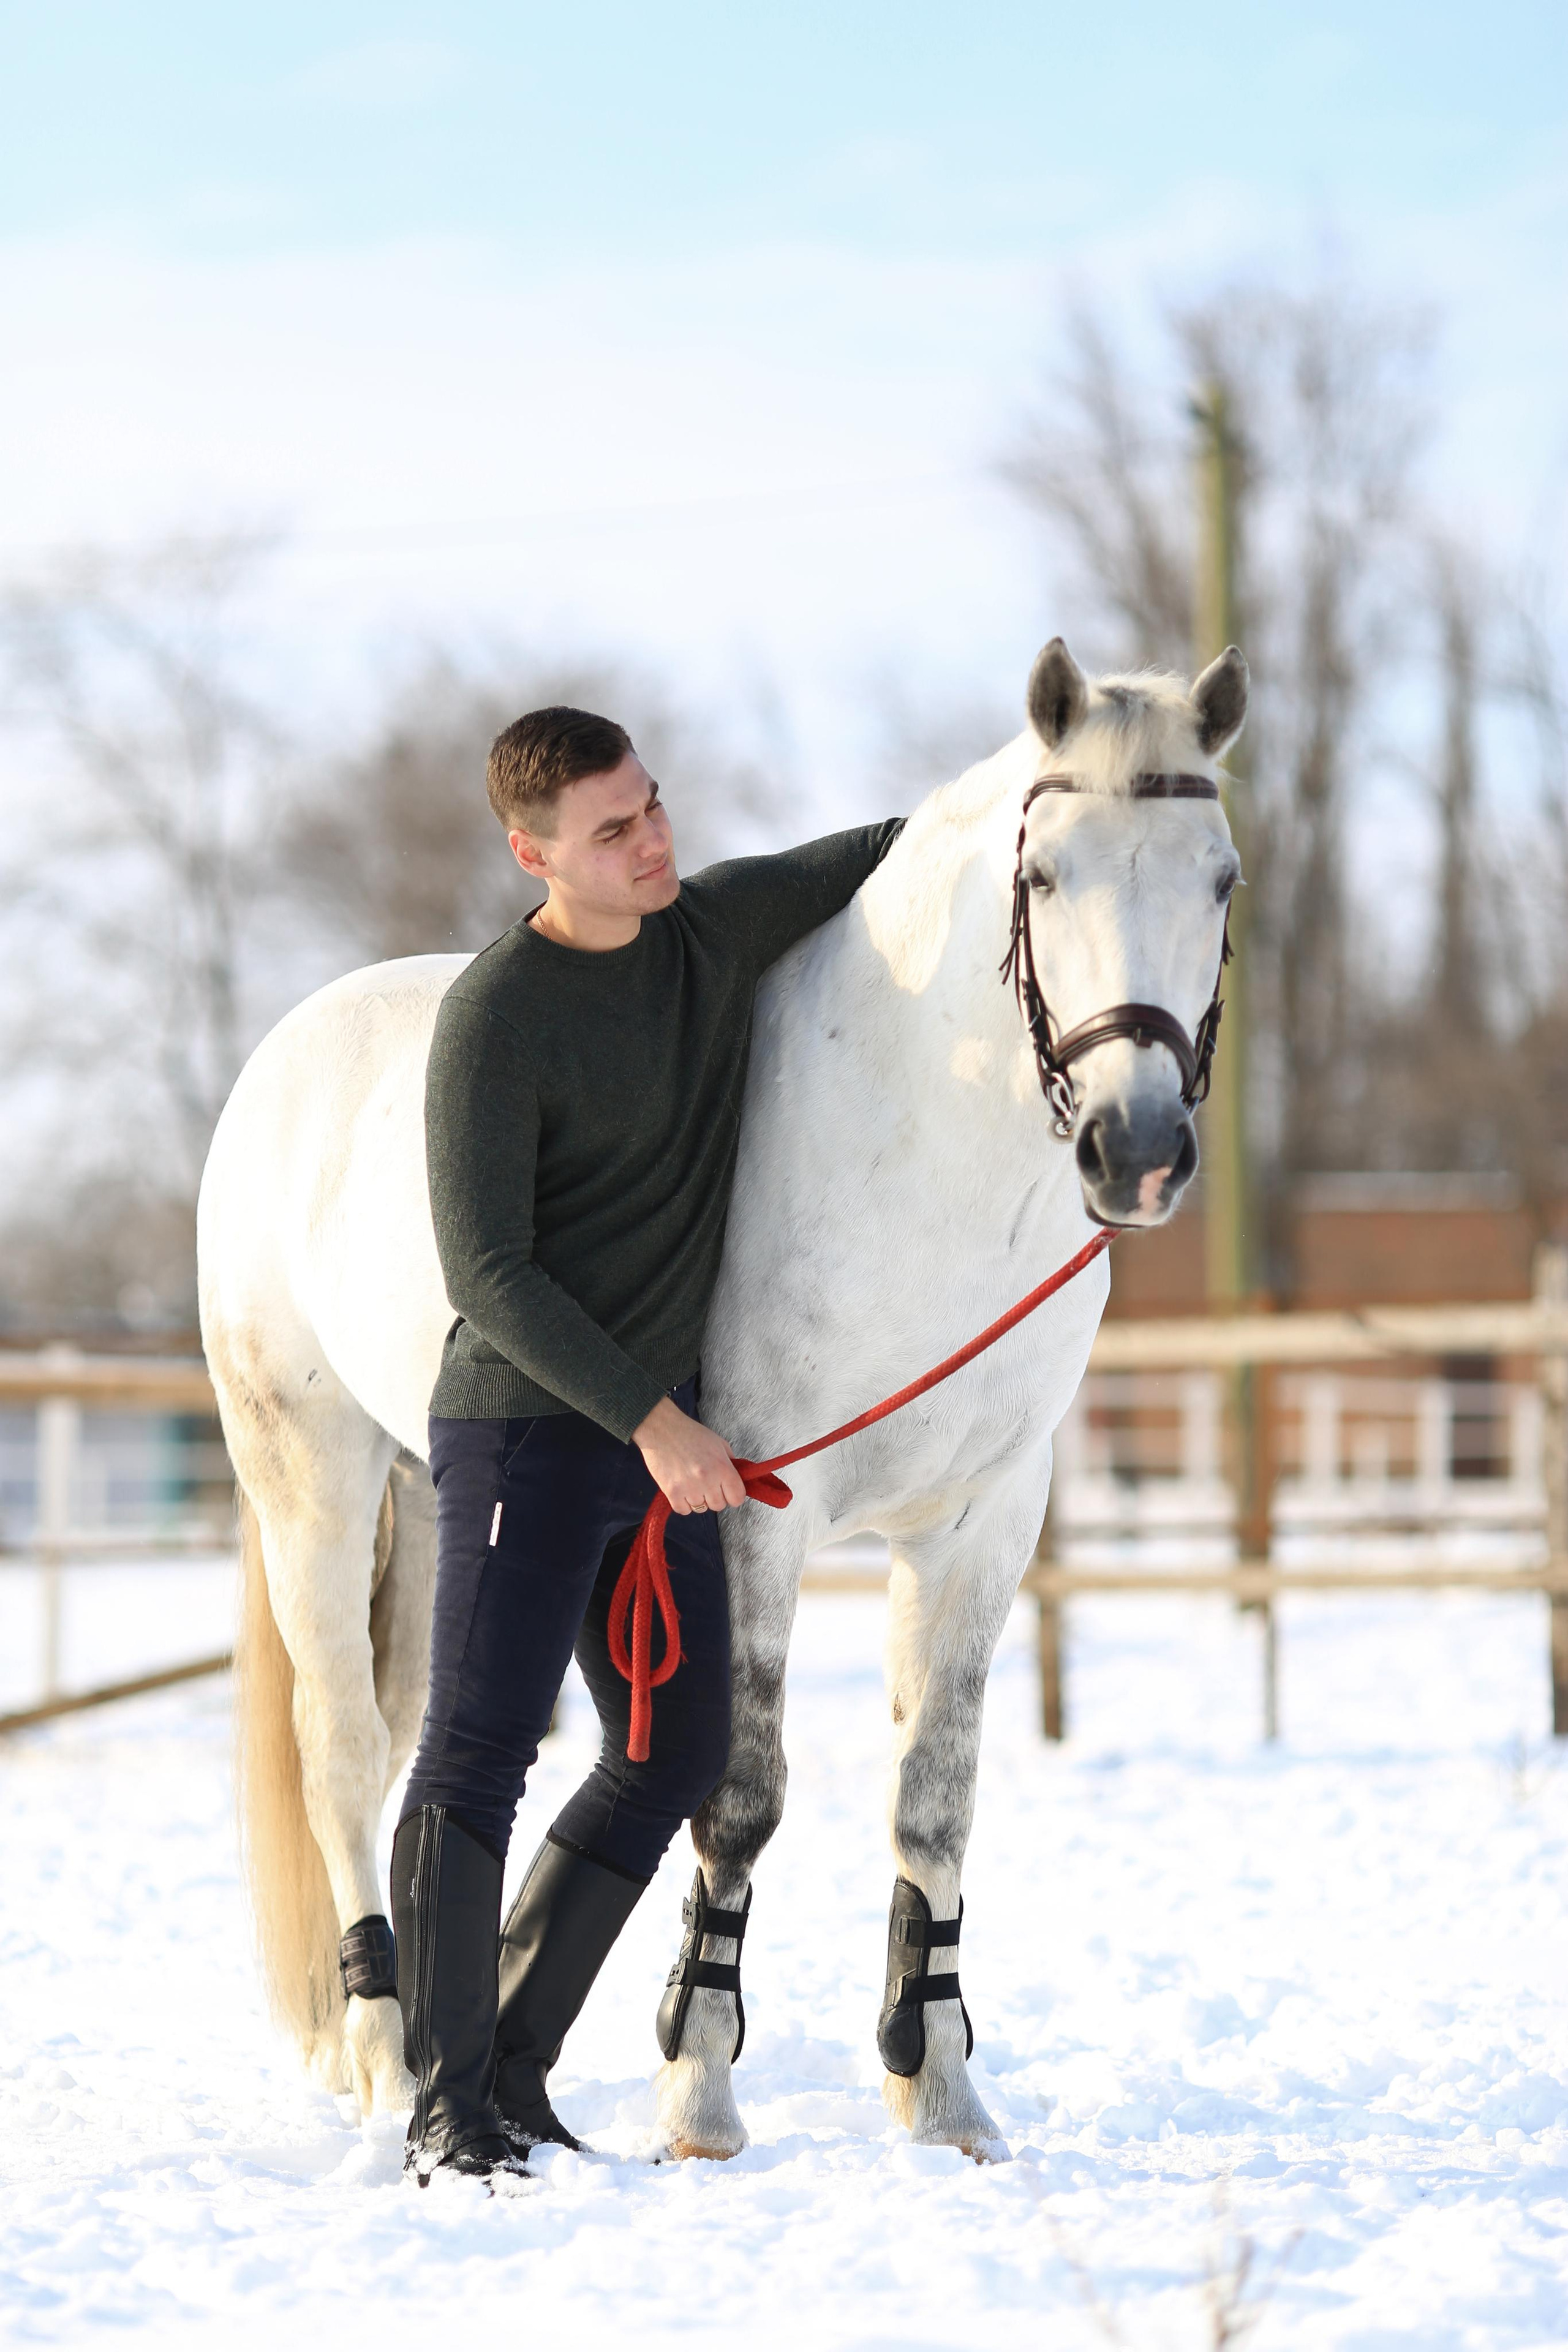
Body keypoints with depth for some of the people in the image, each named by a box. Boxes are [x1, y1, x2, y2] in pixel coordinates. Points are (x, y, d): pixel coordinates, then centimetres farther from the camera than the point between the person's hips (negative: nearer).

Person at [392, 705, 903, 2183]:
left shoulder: (722, 926, 6)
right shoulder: (496, 1019, -14)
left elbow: (900, 850, 21)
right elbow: (487, 1272, -16)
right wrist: (652, 1423, -19)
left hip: (664, 1436, 8)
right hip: (527, 1433, -8)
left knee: (677, 1754, 8)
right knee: (479, 1755, -9)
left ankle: (515, 2069, 17)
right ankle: (446, 2113, -4)